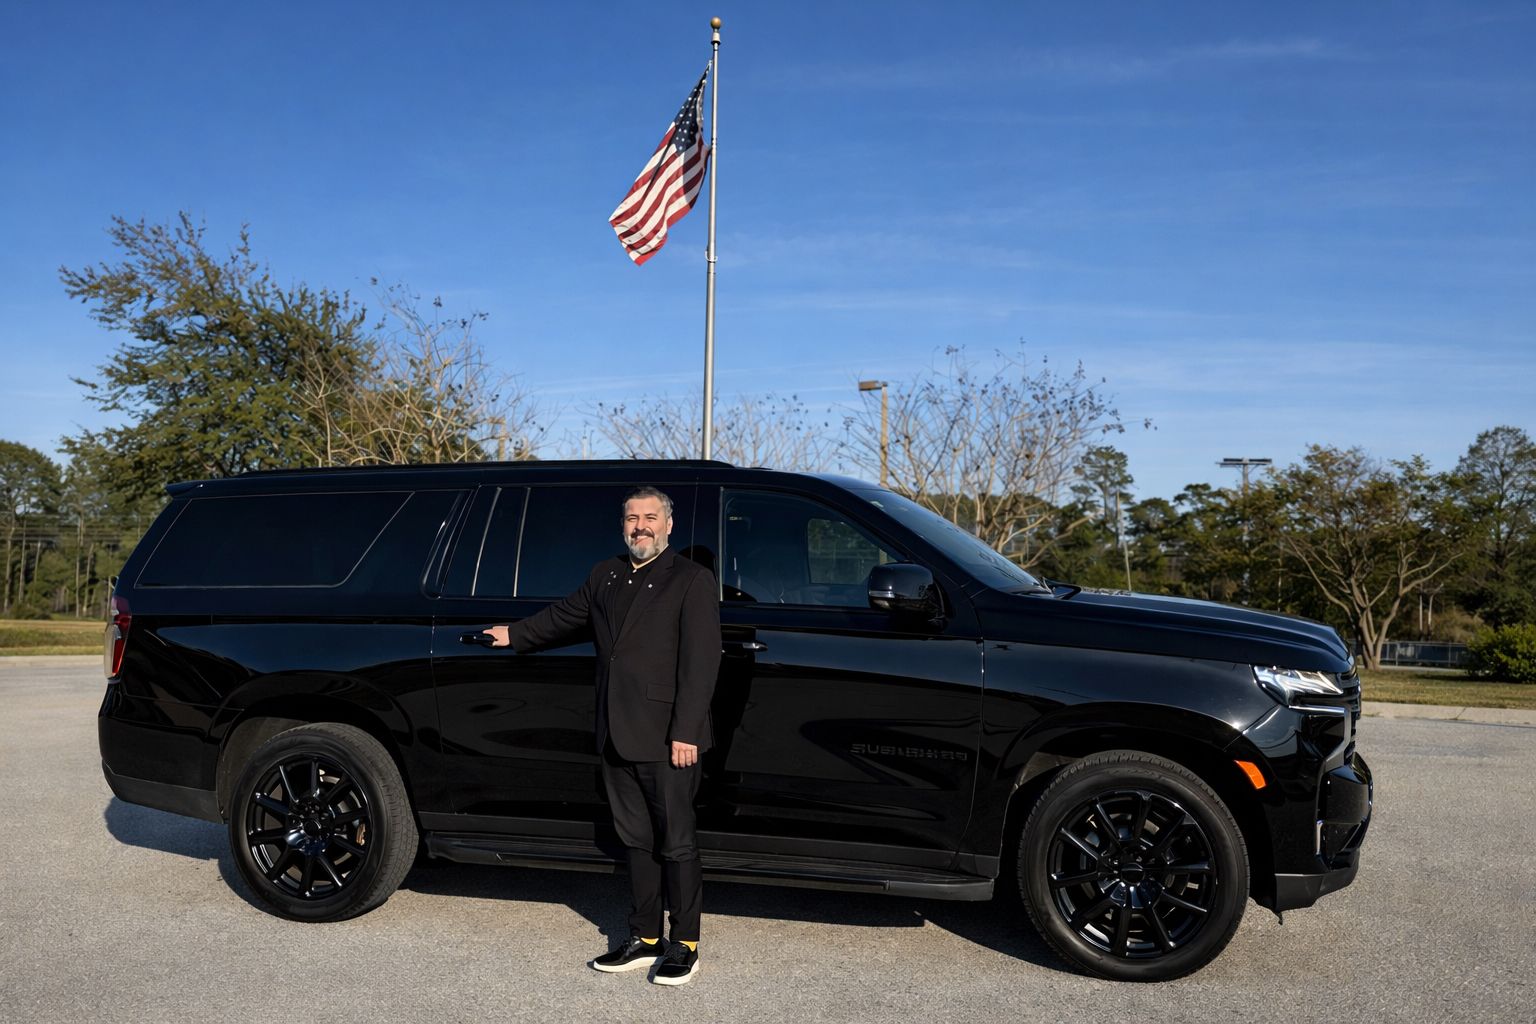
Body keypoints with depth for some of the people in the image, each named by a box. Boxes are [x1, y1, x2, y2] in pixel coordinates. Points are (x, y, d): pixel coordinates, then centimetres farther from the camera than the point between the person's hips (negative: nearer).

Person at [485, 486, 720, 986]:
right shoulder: (605, 576, 14)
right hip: (617, 737, 6)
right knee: (636, 840, 14)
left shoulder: (692, 580, -6)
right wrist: (515, 635, 42)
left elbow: (700, 660, -12)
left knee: (676, 843, 3)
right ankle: (645, 938, 26)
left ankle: (684, 945, 15)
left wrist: (685, 732, -18)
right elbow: (564, 615, 32)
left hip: (666, 738, -6)